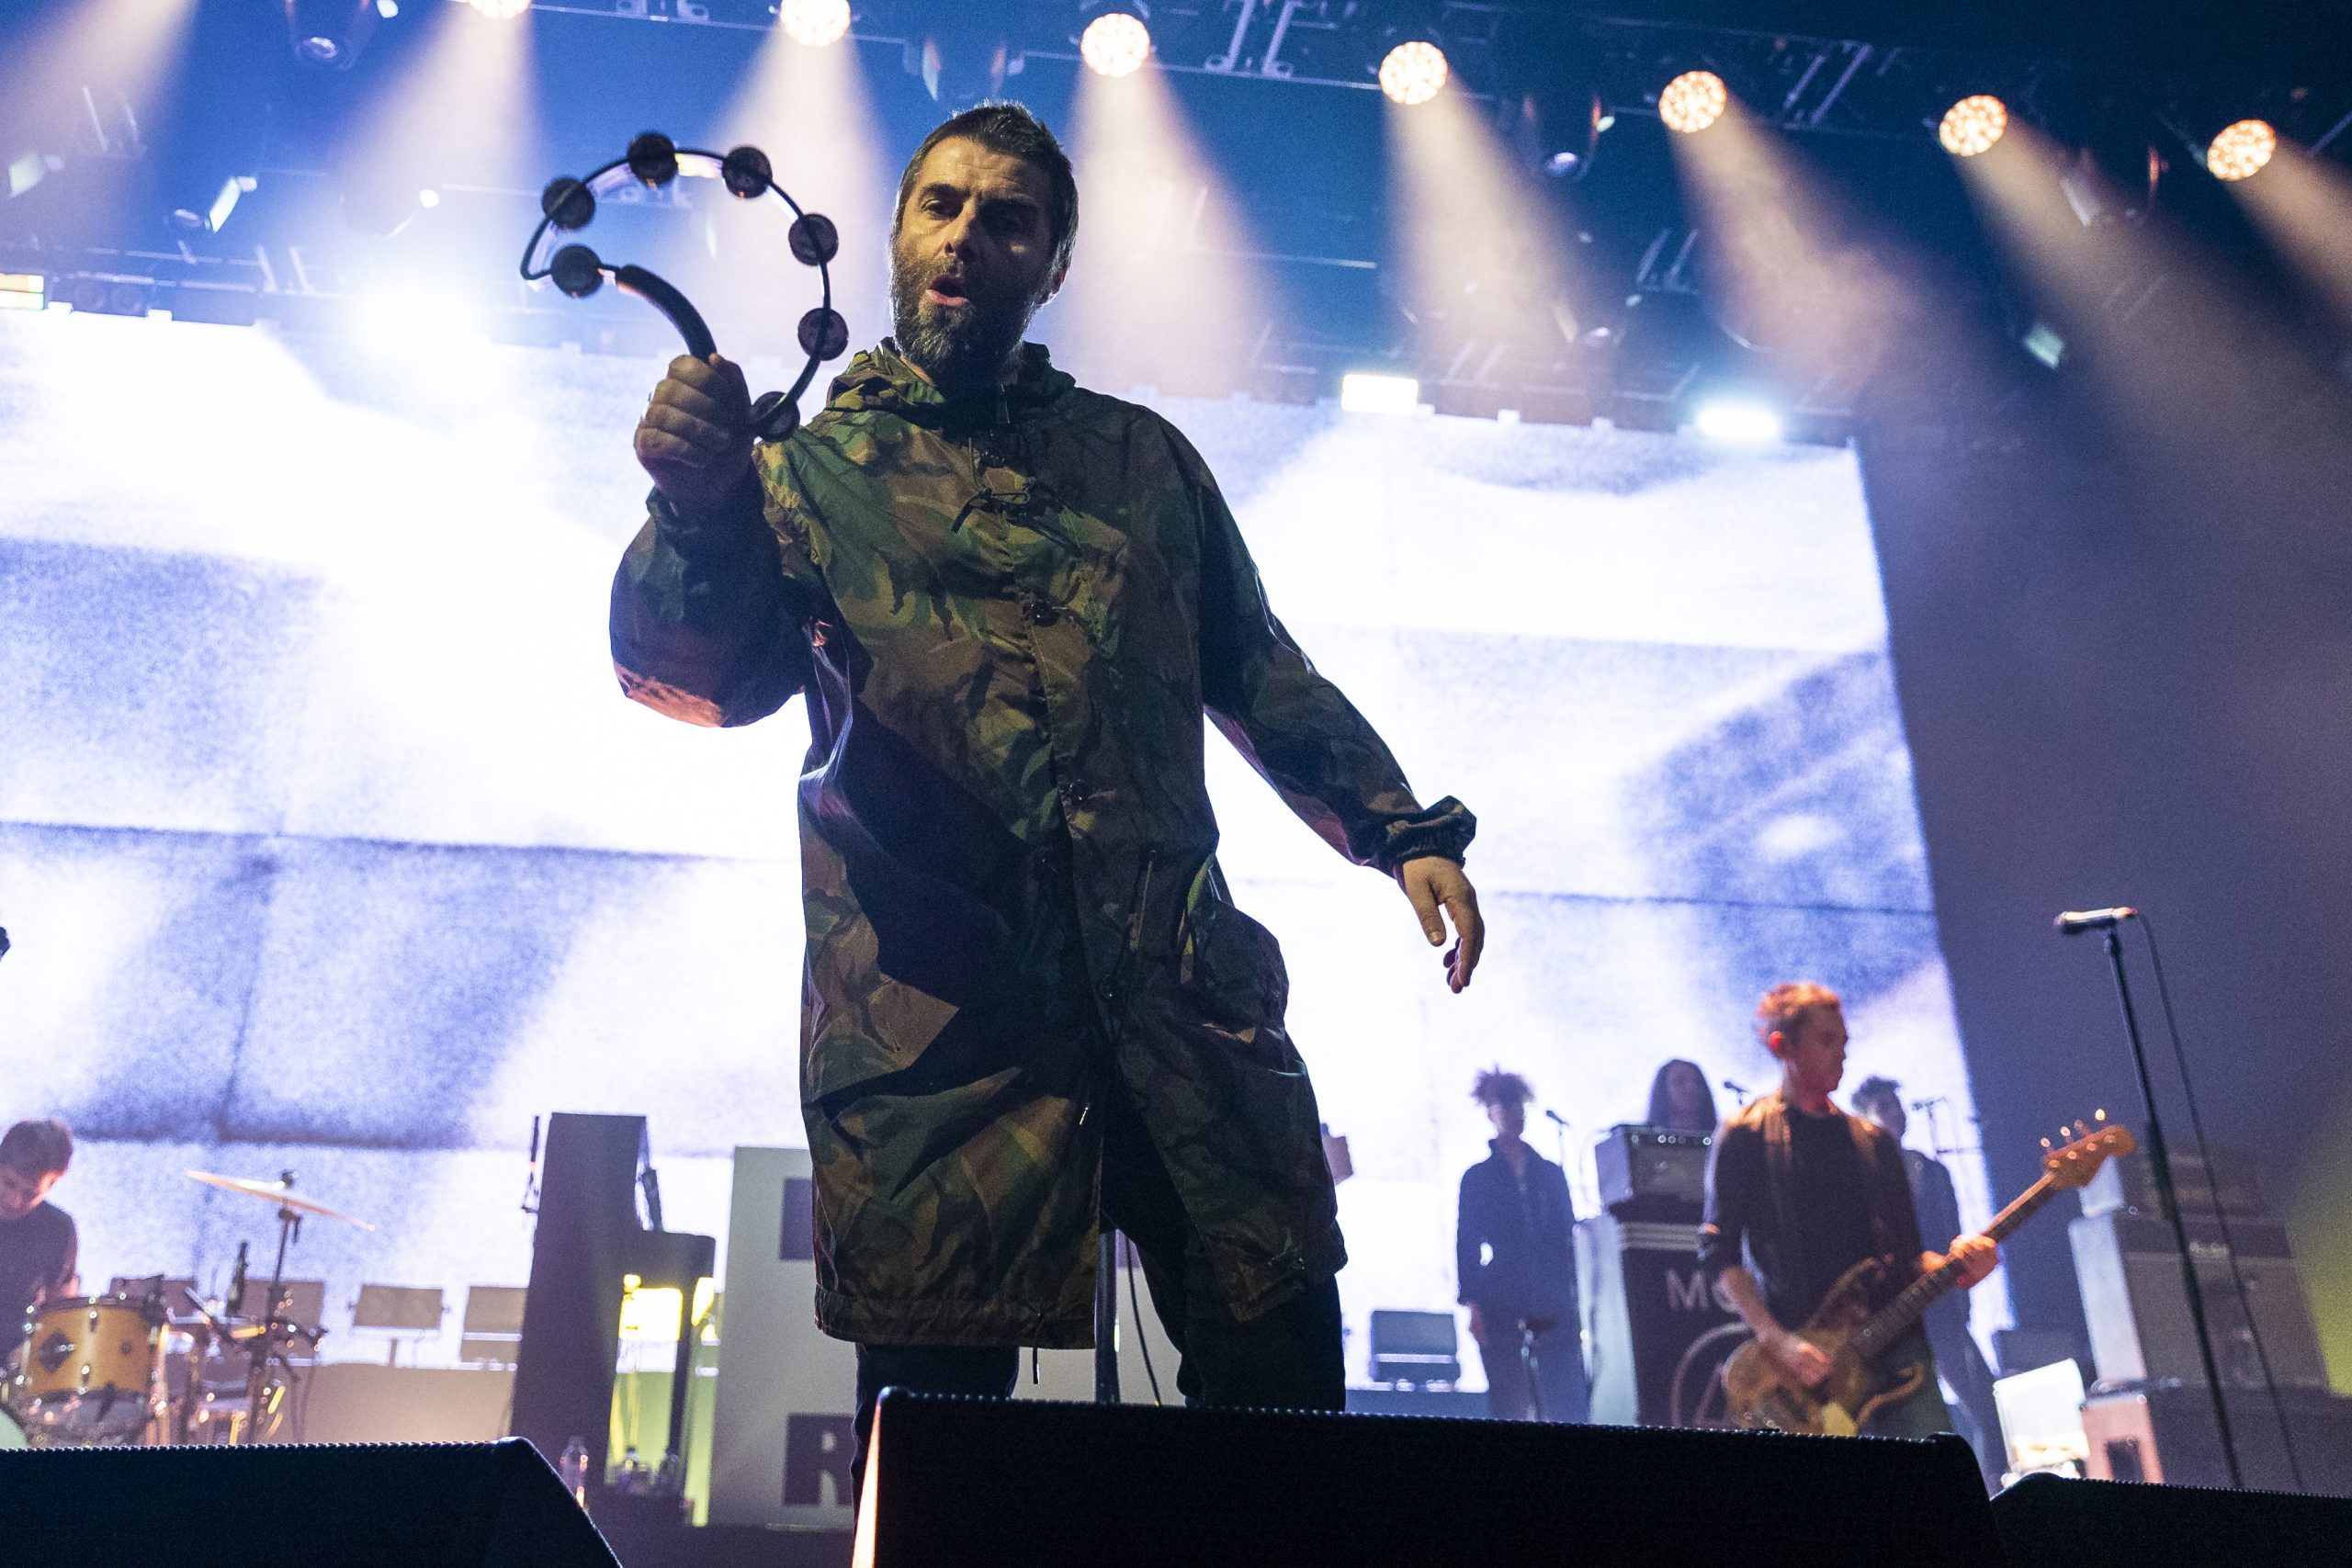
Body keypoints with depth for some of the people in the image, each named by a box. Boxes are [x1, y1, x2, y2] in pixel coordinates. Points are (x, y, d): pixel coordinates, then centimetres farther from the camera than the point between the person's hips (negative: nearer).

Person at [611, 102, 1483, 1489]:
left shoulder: (1143, 459, 19)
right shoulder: (809, 468, 11)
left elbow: (1263, 675, 21)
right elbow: (702, 673, -4)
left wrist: (1403, 829, 9)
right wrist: (695, 513, -25)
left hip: (1182, 987, 3)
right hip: (937, 1012, -2)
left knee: (1285, 1374, -1)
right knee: (935, 1403, -1)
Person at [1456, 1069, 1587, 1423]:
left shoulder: (1551, 1173, 16)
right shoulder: (1478, 1177, 9)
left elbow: (1569, 1235, 15)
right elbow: (1467, 1244, 4)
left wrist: (1578, 1301, 7)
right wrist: (1473, 1305, -7)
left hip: (1554, 1306, 2)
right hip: (1501, 1309, -2)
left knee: (1567, 1406, -7)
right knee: (1510, 1408, -5)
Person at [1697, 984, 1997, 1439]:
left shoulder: (1874, 1141, 19)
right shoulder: (1745, 1136, 3)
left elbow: (1907, 1254, 19)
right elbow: (1718, 1249, -3)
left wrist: (1953, 1266, -3)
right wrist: (1776, 1341, -14)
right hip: (1804, 1360, -4)